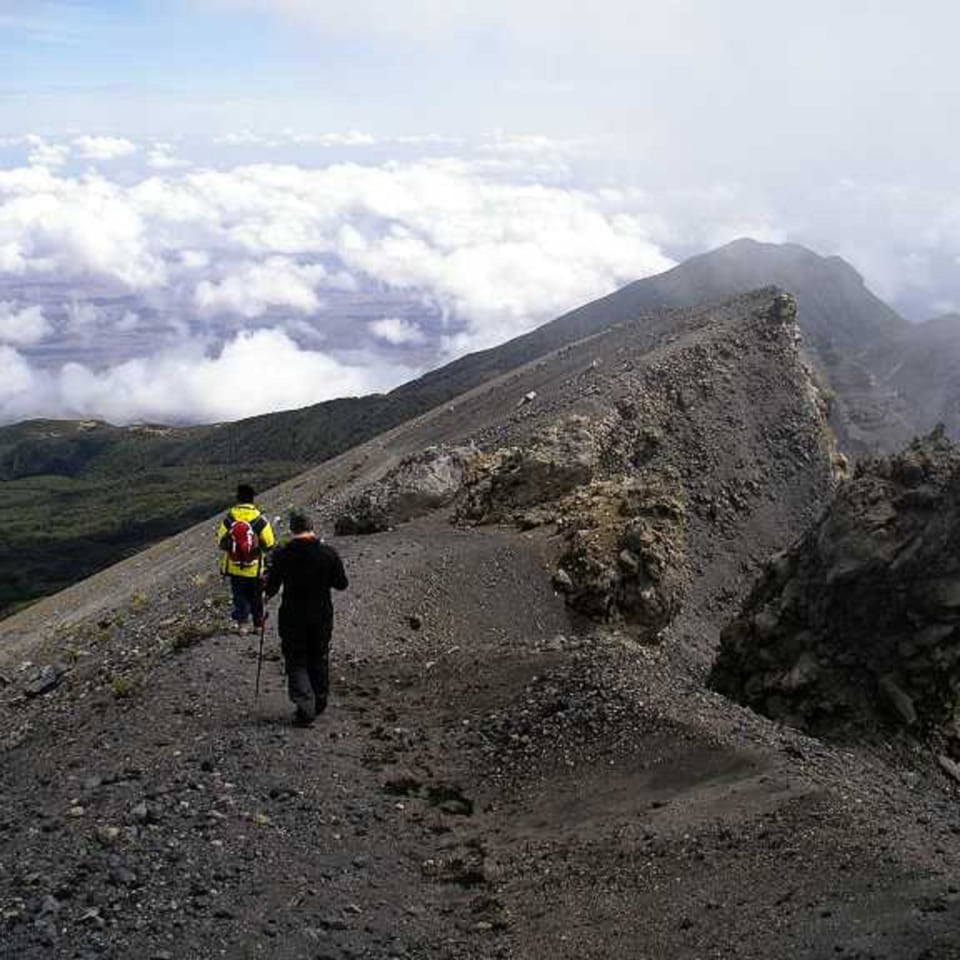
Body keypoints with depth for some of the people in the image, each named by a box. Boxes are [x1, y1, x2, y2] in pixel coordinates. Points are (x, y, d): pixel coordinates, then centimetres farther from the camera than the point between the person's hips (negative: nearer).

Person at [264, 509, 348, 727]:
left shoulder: (282, 554, -12)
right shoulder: (329, 553, -8)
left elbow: (271, 587, -5)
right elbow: (341, 584, 1)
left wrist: (269, 586, 18)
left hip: (292, 617, -2)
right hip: (322, 617, 2)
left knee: (296, 662, 7)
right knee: (319, 660, 18)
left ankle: (304, 707, -5)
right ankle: (319, 703, 29)